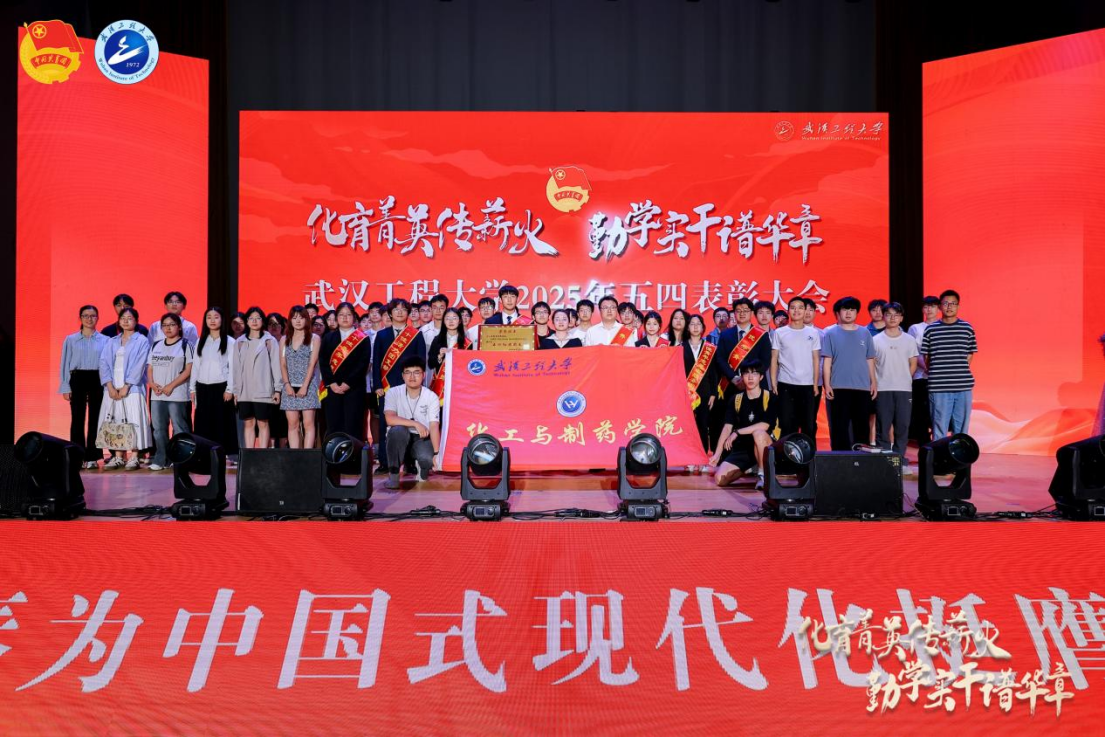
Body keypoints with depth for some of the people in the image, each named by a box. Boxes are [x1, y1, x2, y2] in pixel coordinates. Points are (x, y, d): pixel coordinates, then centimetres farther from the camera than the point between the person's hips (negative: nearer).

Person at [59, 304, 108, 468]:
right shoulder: (70, 340, 7)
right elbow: (65, 364, 6)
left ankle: (92, 457, 8)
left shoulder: (104, 340, 5)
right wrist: (66, 387, 0)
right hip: (78, 380, 0)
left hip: (97, 381, 0)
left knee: (95, 418, 2)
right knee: (77, 419, 1)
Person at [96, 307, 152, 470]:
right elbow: (104, 363, 6)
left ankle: (134, 458, -3)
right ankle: (118, 457, 8)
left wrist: (126, 387, -14)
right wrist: (110, 387, -8)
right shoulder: (111, 342, 15)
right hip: (112, 389, 4)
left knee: (133, 422, -7)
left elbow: (139, 366, -7)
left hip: (132, 388, -4)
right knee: (114, 422, 3)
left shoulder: (141, 341, 2)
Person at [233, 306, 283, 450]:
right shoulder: (240, 342, 12)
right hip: (244, 391, 3)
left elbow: (276, 365, -1)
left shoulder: (270, 341, 2)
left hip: (263, 390, -3)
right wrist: (235, 390, 7)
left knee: (263, 423, -2)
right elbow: (236, 367, 11)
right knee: (248, 423, 4)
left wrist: (277, 389, -6)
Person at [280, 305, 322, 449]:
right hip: (290, 387, 3)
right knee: (292, 424, 1)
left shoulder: (314, 339, 4)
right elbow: (283, 364, 8)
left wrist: (305, 386, -12)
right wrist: (287, 384, -6)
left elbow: (312, 364, -4)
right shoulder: (284, 339, 14)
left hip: (308, 386, -3)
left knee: (308, 423, -8)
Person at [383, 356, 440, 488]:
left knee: (427, 457, -32)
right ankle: (394, 473, -16)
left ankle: (421, 467, 9)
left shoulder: (432, 397, -9)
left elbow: (434, 427, -16)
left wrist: (437, 453, -29)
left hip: (422, 439, 0)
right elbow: (390, 419, -23)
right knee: (398, 430, -35)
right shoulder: (393, 393, -10)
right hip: (399, 439, 0)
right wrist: (416, 424, -29)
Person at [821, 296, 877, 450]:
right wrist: (827, 384, -7)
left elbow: (870, 360, 13)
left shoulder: (865, 333, 10)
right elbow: (827, 361, -1)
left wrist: (873, 382, 8)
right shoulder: (831, 333, 2)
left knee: (861, 426, 8)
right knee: (839, 426, -1)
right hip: (839, 388, -3)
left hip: (863, 387, 3)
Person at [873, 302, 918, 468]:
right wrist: (875, 383, -2)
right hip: (883, 389, -1)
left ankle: (900, 460, 10)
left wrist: (904, 379, 4)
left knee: (903, 426, 2)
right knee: (883, 426, 0)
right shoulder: (876, 340, 4)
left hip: (903, 389, 1)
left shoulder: (909, 340, 8)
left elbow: (913, 364, 12)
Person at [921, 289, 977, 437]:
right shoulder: (931, 329, 3)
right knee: (939, 430, 2)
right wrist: (934, 374, 2)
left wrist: (960, 373, 6)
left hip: (963, 386, 2)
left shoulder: (967, 328, 7)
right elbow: (925, 357, 8)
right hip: (939, 388, -2)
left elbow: (970, 355, 12)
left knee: (961, 429, 7)